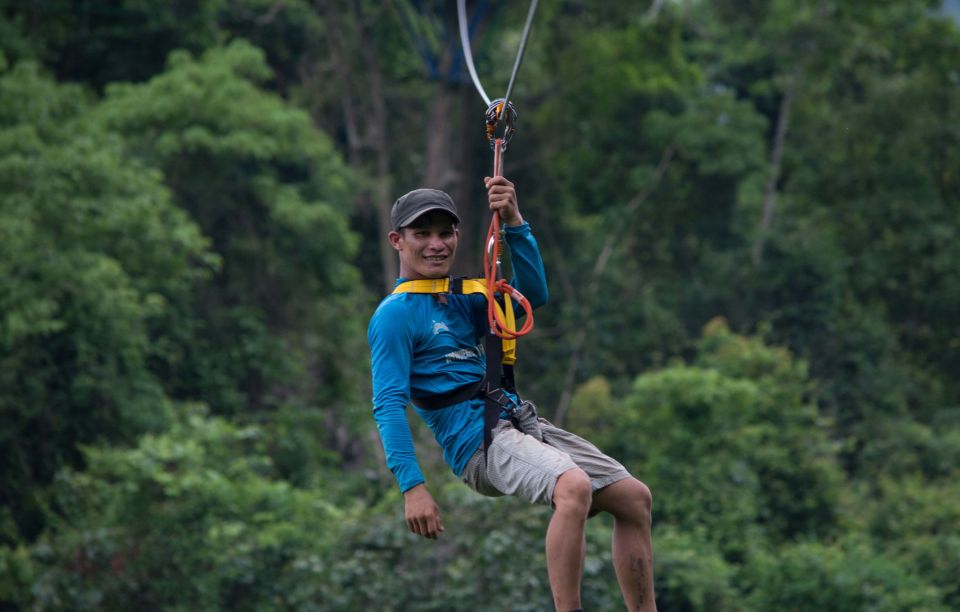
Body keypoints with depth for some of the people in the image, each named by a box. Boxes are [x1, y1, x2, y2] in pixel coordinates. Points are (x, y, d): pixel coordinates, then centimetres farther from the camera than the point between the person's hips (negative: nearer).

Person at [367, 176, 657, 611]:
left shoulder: (461, 299, 20)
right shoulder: (395, 315, -5)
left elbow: (531, 295, 8)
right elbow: (388, 406, -13)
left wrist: (514, 224, -5)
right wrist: (412, 487, -23)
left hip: (521, 426, 9)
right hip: (480, 442, -9)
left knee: (634, 497, 5)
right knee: (574, 486, -35)